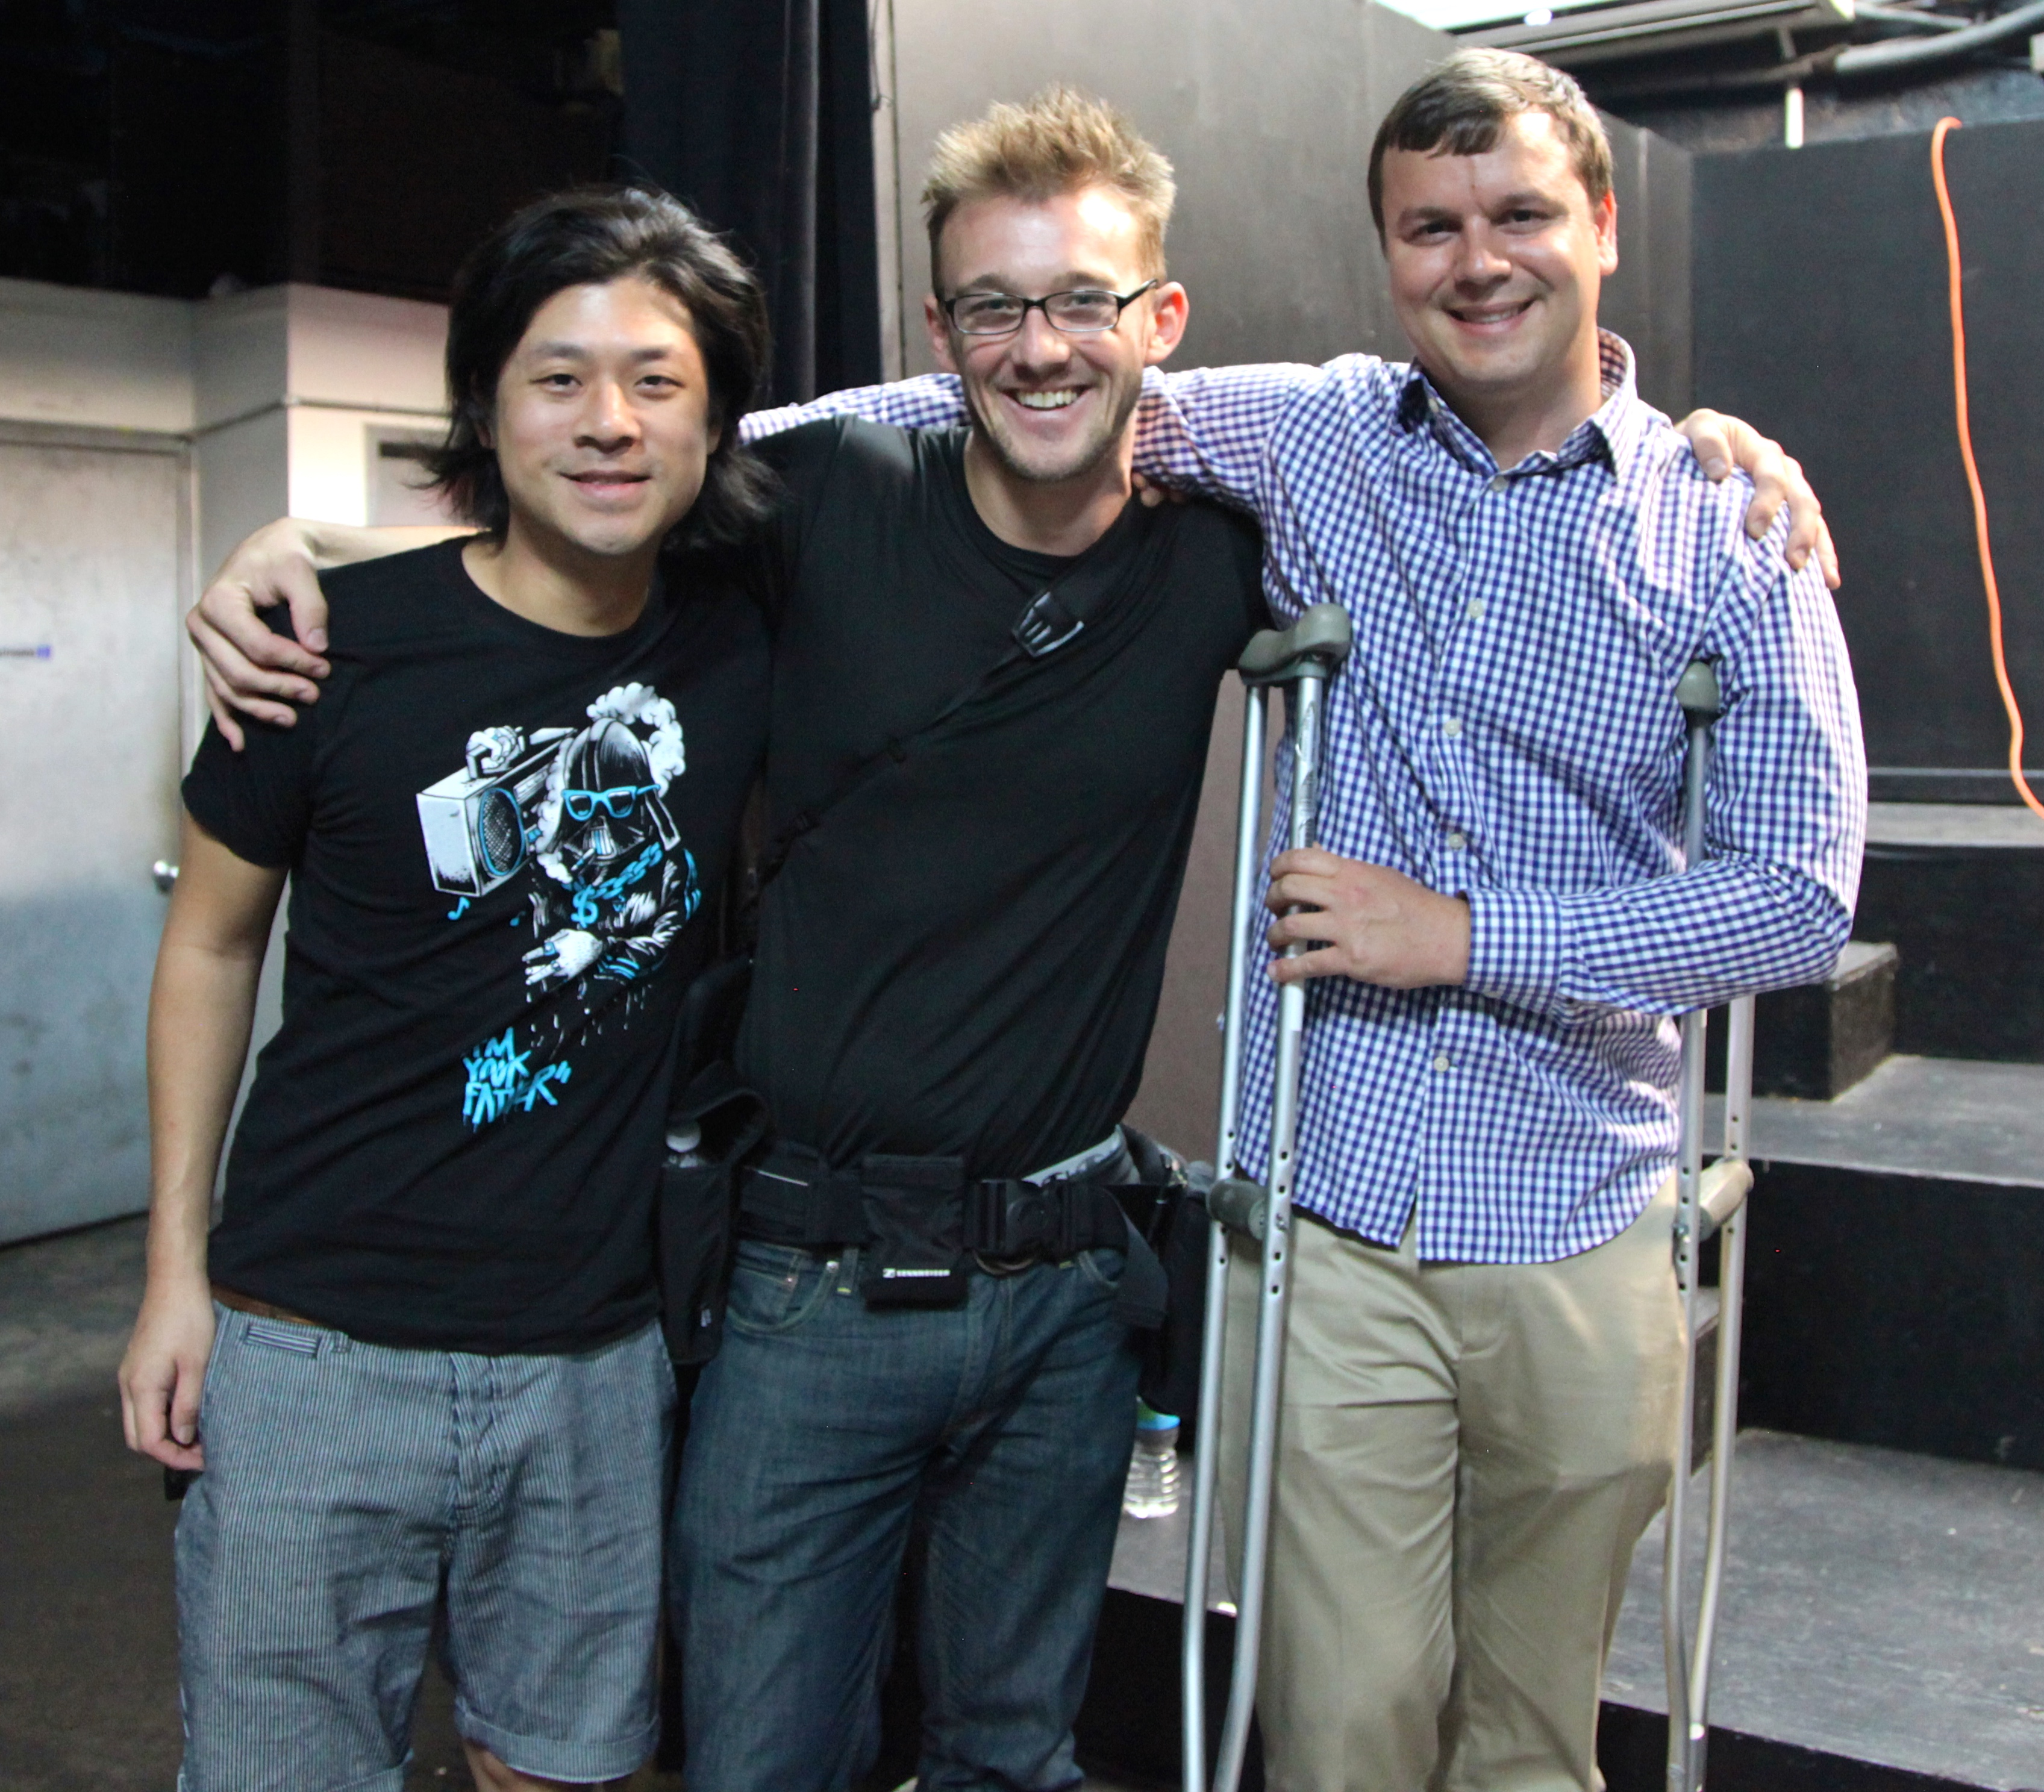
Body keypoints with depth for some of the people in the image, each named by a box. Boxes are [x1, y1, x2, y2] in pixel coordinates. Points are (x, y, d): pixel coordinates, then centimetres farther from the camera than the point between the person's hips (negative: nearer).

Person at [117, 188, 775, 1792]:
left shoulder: (742, 649, -3)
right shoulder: (342, 641, -9)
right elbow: (213, 942, 2)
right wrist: (177, 1264, 2)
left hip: (597, 1356, 2)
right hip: (318, 1345, -2)